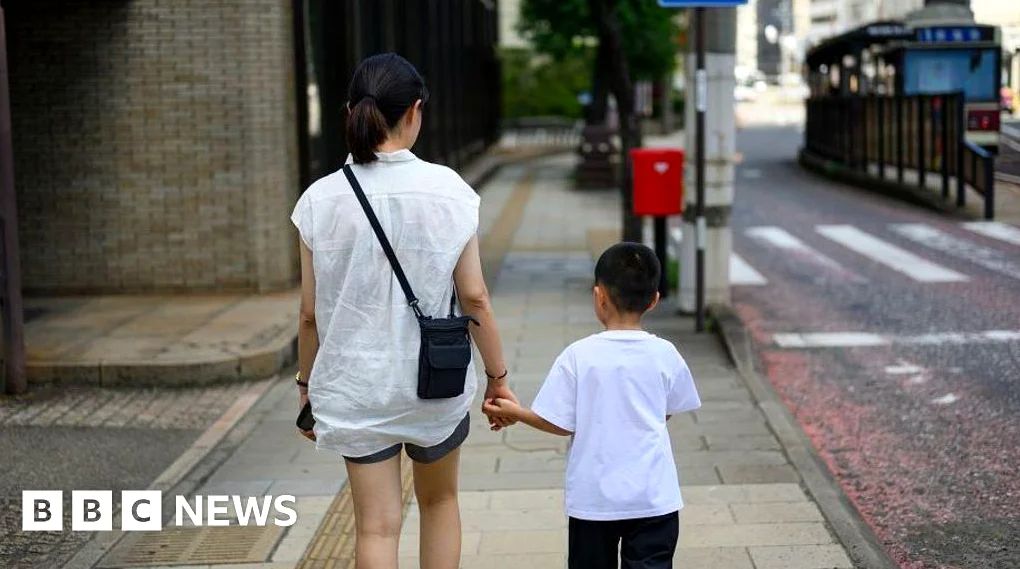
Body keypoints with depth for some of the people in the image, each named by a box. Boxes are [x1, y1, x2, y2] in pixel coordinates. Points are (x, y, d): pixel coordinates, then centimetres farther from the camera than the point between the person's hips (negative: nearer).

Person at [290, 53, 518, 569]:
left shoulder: (320, 199, -8)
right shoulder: (448, 190, -10)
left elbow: (310, 313, -3)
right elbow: (474, 298, -7)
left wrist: (307, 385, 11)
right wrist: (497, 378, 4)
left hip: (354, 386, 0)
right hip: (434, 382, 0)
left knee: (376, 527, 6)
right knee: (440, 501, 24)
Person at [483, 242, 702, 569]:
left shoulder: (578, 356, -11)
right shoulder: (665, 355, -5)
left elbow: (560, 424, -7)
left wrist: (515, 413, 9)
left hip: (593, 496, -1)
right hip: (653, 496, 1)